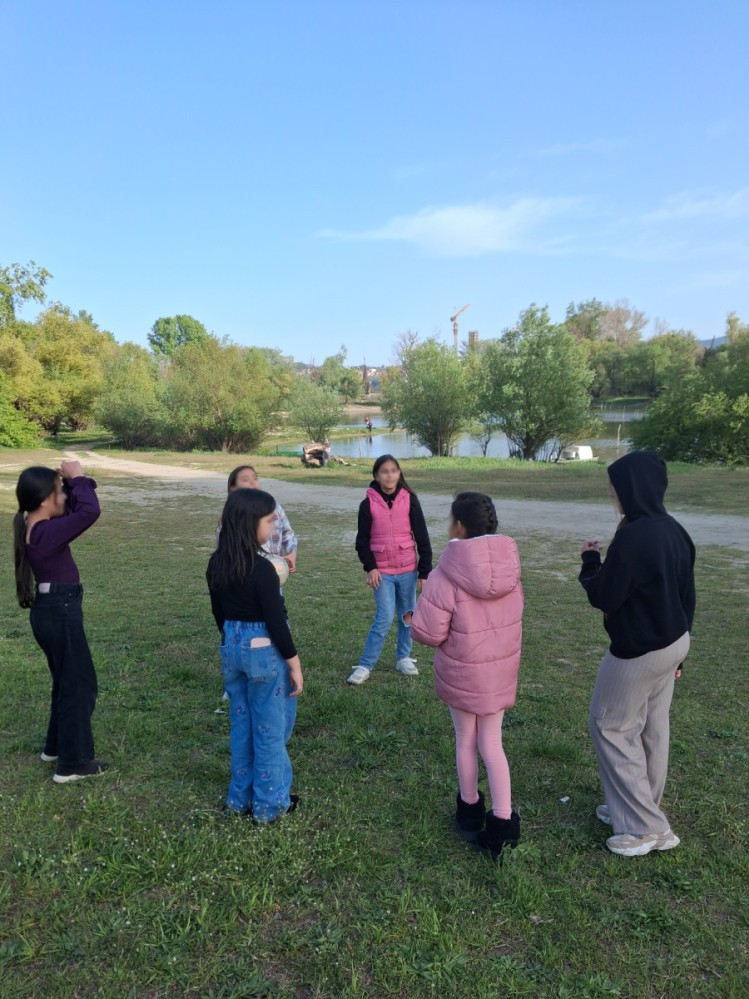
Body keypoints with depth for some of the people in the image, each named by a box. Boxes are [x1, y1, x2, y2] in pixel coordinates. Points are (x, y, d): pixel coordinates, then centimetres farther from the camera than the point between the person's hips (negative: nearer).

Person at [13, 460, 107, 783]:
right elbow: (90, 512, -33)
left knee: (67, 681, 24)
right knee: (80, 685, 3)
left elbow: (74, 509, 15)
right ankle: (72, 763, 14)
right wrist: (77, 479, -20)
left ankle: (56, 746, 39)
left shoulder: (35, 527, 4)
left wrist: (70, 481, -2)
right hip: (61, 613, -10)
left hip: (51, 611, 10)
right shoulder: (47, 533, -24)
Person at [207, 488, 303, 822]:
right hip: (265, 651, -7)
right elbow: (276, 622, -19)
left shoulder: (216, 565, 0)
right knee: (270, 729, 8)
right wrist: (294, 664, -10)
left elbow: (218, 612, 10)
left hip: (232, 648, 7)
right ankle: (270, 804, 22)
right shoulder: (261, 569, -22)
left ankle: (241, 797, 33)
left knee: (240, 724, 20)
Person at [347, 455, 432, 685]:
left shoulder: (409, 500, -3)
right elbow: (362, 540, 1)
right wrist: (370, 567, -11)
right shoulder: (368, 504, -4)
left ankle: (403, 658, 30)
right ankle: (364, 666, 4)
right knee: (384, 619, -7)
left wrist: (425, 571, -2)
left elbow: (422, 537, 0)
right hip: (382, 571, -2)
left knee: (407, 617, 12)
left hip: (408, 569, 2)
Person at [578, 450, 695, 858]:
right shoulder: (675, 532, 3)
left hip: (638, 651, -9)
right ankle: (642, 810, 34)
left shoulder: (631, 537, -25)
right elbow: (687, 595, 11)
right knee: (653, 729, 19)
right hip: (673, 642, 9)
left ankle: (647, 827, 14)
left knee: (611, 727, 7)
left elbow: (604, 598, -19)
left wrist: (590, 560, -1)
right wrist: (677, 648, 20)